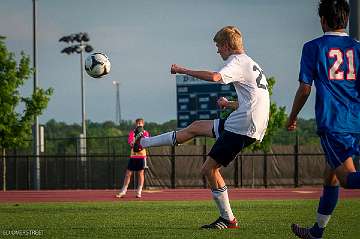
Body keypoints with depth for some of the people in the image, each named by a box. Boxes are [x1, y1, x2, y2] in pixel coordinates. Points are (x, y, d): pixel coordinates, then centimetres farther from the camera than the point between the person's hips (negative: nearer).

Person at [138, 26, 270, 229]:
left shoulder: (237, 62, -10)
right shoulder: (251, 64, 21)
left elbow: (214, 77, -30)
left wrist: (183, 70, -21)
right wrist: (229, 104, 33)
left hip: (242, 128, -10)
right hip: (252, 124, 10)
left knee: (210, 169, -4)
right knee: (196, 127, 18)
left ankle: (228, 219, 3)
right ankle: (144, 142, 28)